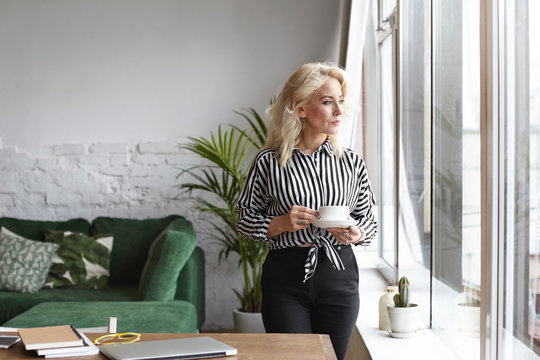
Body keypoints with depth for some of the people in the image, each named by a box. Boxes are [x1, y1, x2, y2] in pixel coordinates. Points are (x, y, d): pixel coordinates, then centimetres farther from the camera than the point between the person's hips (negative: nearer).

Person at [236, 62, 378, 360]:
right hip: (285, 281, -2)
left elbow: (369, 220, 11)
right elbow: (245, 221, 4)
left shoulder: (352, 163, 3)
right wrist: (281, 224, -14)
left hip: (339, 277, 2)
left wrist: (356, 234, -12)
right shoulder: (269, 162, -4)